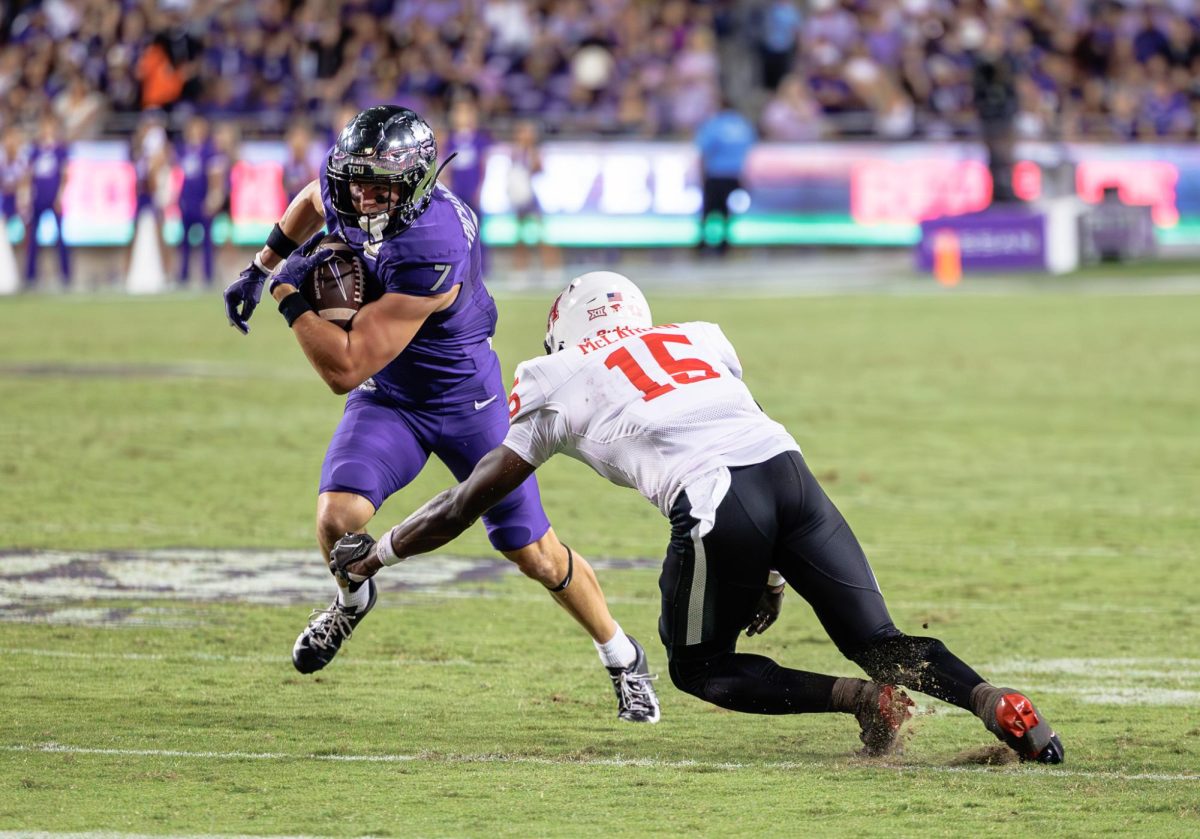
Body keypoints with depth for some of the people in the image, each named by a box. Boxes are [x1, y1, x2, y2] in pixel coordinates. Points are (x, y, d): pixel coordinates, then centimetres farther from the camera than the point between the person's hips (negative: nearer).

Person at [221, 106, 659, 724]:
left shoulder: (428, 255, -39)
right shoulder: (346, 186, -17)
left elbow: (346, 369, -36)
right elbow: (315, 200, 13)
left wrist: (288, 292, -27)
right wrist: (260, 269, 12)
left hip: (466, 399, -5)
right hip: (388, 399, 5)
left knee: (535, 555, 4)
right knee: (339, 520, -19)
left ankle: (622, 657, 30)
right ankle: (351, 602, 16)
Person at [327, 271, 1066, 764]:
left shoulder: (559, 382, 21)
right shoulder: (700, 339, 32)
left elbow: (473, 500, 26)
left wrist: (377, 554, 39)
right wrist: (772, 572, 37)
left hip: (717, 506, -4)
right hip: (789, 468, 4)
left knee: (701, 667, 17)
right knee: (879, 641, 10)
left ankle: (860, 700, -5)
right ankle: (993, 700, -17)